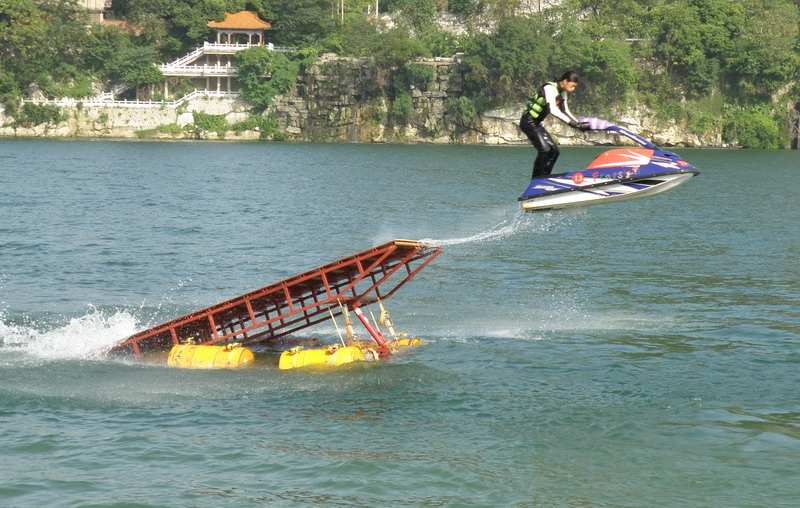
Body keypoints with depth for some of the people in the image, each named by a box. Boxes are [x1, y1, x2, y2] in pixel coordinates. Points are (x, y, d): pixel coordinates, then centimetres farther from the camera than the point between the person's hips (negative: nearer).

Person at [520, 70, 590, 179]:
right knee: (544, 149, -21)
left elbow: (565, 111, 17)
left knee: (554, 151, 7)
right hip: (528, 121, -10)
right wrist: (571, 122, -37)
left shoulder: (562, 92, 9)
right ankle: (535, 180, -16)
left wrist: (579, 124, 4)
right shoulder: (550, 88, -20)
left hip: (537, 123, 10)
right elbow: (552, 109, -33)